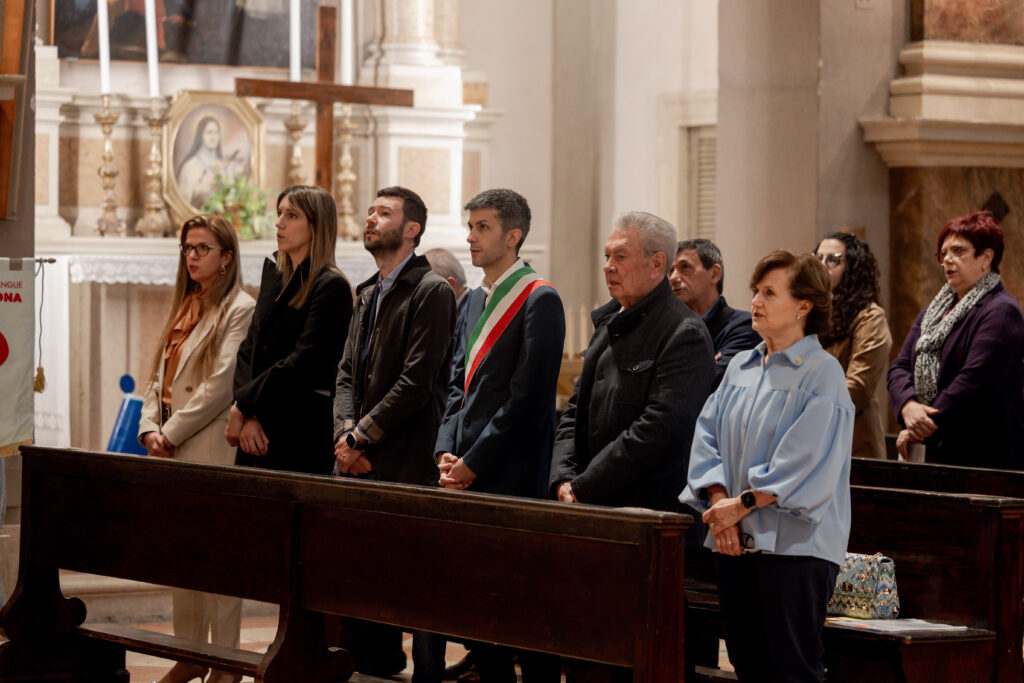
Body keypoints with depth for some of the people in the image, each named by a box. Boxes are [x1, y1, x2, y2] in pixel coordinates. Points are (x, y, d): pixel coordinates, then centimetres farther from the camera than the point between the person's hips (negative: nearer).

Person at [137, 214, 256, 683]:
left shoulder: (239, 310, -7)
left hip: (212, 449, -8)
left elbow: (220, 386, -14)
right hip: (171, 449, 8)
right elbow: (161, 377, 18)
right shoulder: (184, 307, 18)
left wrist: (171, 434, -12)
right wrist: (150, 428, 1)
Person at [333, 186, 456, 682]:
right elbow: (347, 372, 16)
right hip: (361, 470, 8)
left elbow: (417, 382, -15)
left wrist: (362, 436, -12)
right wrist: (345, 435, -1)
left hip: (408, 467, -8)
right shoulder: (367, 295, 19)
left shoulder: (432, 293, -8)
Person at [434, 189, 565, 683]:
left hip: (512, 479, -8)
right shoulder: (474, 301, 18)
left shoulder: (539, 301, -8)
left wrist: (473, 464, -13)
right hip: (466, 478, 8)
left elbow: (527, 397, -14)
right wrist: (446, 451, 5)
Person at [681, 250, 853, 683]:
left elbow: (805, 462, -15)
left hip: (793, 544, -7)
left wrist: (742, 504, -14)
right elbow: (708, 436, 10)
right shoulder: (740, 367, 14)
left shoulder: (821, 373, -7)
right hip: (736, 541, 7)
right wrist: (719, 500, -6)